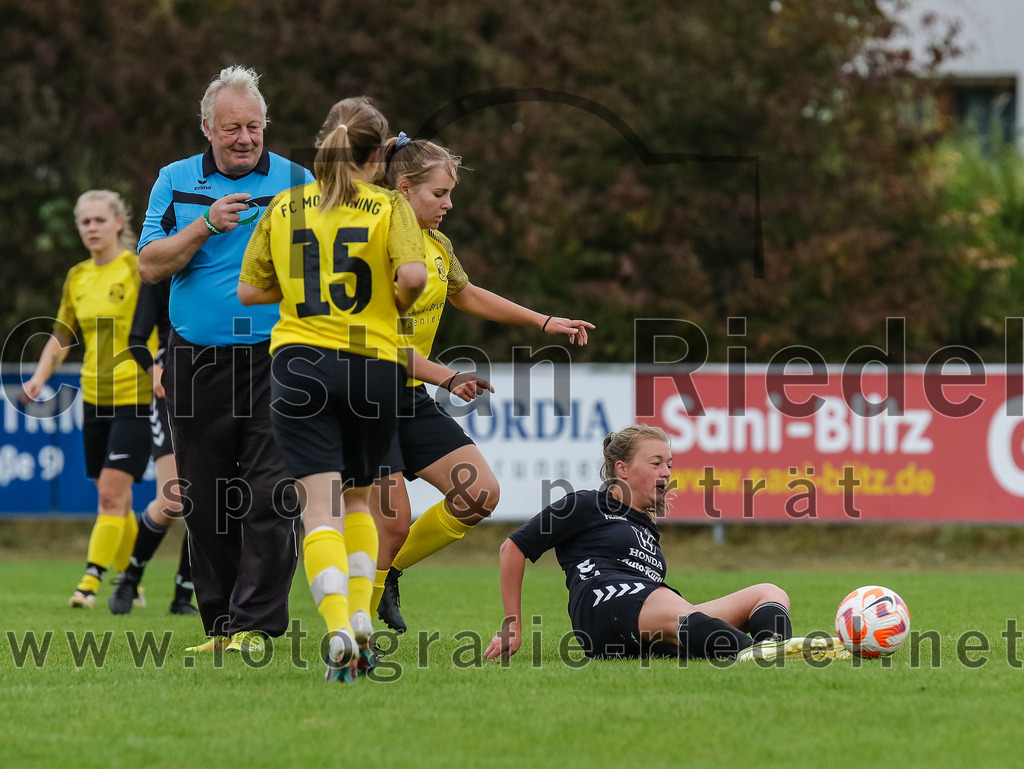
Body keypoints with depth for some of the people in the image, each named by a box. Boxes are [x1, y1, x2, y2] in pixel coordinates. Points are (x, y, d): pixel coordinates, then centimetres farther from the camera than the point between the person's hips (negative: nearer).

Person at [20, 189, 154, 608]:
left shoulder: (139, 269, -7)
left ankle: (91, 581, -16)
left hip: (136, 397, -6)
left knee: (113, 492, -14)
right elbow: (62, 335, 18)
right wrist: (40, 376, 3)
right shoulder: (77, 278, 11)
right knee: (114, 499, 9)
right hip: (94, 397, 6)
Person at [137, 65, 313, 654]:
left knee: (270, 494, -10)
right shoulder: (176, 183, 8)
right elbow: (150, 265, -1)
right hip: (198, 360, 2)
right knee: (207, 502, 5)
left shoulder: (298, 181, 5)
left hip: (276, 357, -2)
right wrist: (207, 225, -13)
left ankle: (255, 623, -7)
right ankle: (220, 625, 14)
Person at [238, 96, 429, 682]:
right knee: (358, 498, 21)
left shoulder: (284, 208, 7)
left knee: (320, 506, -7)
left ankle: (338, 628, -26)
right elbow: (413, 274, -15)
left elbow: (249, 290, 10)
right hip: (375, 365, 0)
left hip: (301, 364, 0)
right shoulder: (389, 206, 0)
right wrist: (397, 304, 6)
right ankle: (361, 614, 6)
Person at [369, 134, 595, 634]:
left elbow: (466, 295, 29)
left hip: (410, 398, 8)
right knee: (392, 522, -13)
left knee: (479, 494, -1)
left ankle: (387, 574, 16)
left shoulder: (438, 246, 9)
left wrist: (544, 322, 27)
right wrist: (444, 376, -28)